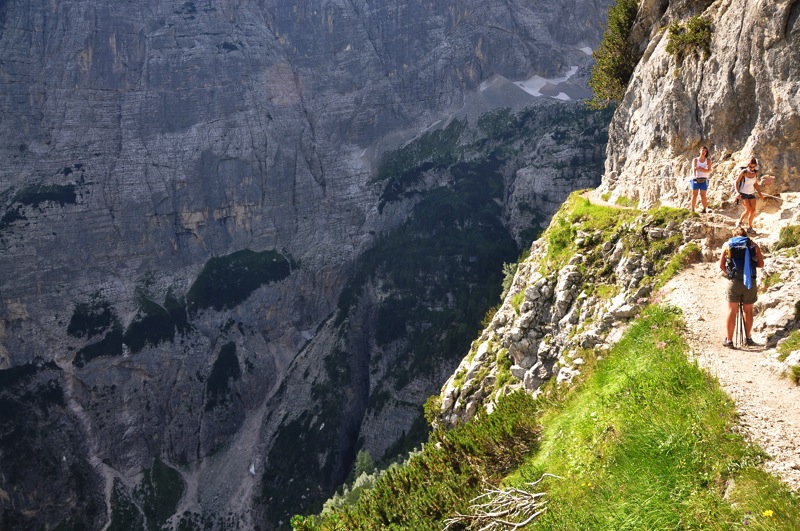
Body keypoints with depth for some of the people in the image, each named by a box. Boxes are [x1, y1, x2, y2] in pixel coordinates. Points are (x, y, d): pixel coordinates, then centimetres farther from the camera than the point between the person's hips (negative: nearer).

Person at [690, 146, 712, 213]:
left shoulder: (708, 160, 5)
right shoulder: (695, 159, 6)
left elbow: (709, 170, -8)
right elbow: (693, 168, -11)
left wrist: (699, 168, -18)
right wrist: (694, 176, -30)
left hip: (703, 180, 0)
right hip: (695, 179, 0)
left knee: (703, 195, -6)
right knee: (694, 194, -2)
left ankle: (704, 209, -1)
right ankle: (692, 209, 0)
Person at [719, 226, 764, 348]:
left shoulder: (727, 244, 8)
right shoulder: (753, 244, 9)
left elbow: (721, 265, 4)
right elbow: (761, 264, 5)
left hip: (734, 281, -1)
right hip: (750, 281, 1)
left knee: (732, 311, 5)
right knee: (748, 310, 15)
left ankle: (729, 340, 6)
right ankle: (748, 338, 24)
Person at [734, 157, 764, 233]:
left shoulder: (755, 173, 1)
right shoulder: (743, 172, -12)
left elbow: (755, 184, 14)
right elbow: (736, 182, -8)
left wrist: (760, 193, 7)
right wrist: (737, 192, -20)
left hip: (751, 194, 5)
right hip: (743, 194, -5)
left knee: (753, 211, -4)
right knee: (748, 210, -17)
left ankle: (750, 227, 6)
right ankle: (739, 222, 4)